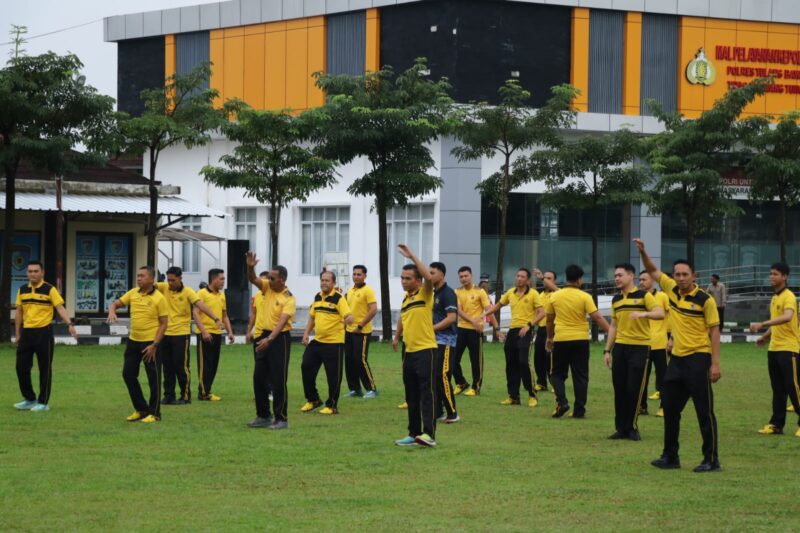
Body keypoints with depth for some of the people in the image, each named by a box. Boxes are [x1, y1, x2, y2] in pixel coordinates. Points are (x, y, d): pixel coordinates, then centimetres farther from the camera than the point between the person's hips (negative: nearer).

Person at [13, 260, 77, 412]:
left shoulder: (49, 290, -5)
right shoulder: (22, 290, 9)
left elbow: (60, 308, -12)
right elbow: (19, 312, 15)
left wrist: (70, 325, -26)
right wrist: (17, 334, 13)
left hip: (43, 332, -5)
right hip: (26, 332, 5)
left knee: (44, 368, 1)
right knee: (22, 366, 4)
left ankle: (43, 402, 9)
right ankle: (30, 399, 18)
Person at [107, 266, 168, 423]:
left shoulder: (159, 298, -11)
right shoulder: (133, 293, 5)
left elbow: (163, 323, -10)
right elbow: (116, 304, 11)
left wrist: (154, 345, -16)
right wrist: (112, 311, -14)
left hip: (150, 343, -6)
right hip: (133, 341, 7)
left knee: (153, 378, 0)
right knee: (128, 374, 9)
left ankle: (154, 413, 11)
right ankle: (141, 409, 22)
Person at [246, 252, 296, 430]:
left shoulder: (289, 299, -16)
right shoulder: (268, 287, 4)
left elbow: (282, 322, -25)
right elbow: (253, 279, -7)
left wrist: (269, 339, -36)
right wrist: (250, 267, -29)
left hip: (280, 338, -7)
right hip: (265, 335, 7)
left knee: (278, 381, -4)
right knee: (259, 377, 9)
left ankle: (281, 419, 2)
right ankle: (263, 416, 19)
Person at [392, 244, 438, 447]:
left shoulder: (424, 294, -7)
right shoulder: (405, 298, 14)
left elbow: (429, 277, -27)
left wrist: (411, 256, -23)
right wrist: (397, 337, 28)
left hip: (425, 350, -8)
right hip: (409, 351, 8)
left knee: (427, 393, -11)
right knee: (411, 396, 10)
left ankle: (429, 434, -16)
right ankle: (414, 434, 16)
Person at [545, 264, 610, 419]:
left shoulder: (554, 296, 2)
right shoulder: (584, 297, -7)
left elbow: (549, 320, 12)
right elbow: (597, 318, -13)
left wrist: (549, 338, 26)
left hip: (561, 340, 1)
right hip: (580, 340, -1)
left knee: (557, 374, 13)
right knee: (580, 376, 6)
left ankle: (561, 401, -8)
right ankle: (579, 410, 4)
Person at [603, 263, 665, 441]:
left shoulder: (644, 296, -4)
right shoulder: (616, 299, 13)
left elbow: (660, 313, -17)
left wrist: (643, 314, -35)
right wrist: (607, 350, 13)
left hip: (640, 347, -5)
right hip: (620, 347, 5)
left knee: (634, 389, -4)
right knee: (619, 389, 4)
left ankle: (631, 427, 7)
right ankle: (621, 428, 11)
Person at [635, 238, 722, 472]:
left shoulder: (704, 299, -11)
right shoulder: (672, 290, 6)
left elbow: (714, 331, -9)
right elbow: (653, 271, 18)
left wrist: (715, 364, -14)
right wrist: (643, 252, 1)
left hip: (698, 358, -7)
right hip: (677, 358, 7)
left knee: (704, 411, -4)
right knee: (670, 409, 13)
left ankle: (712, 460, 1)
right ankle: (670, 456, 24)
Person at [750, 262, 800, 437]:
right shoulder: (774, 298, 15)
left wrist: (762, 324, -36)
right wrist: (765, 337, 15)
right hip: (774, 349, 8)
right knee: (778, 389, 10)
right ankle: (776, 424, 14)